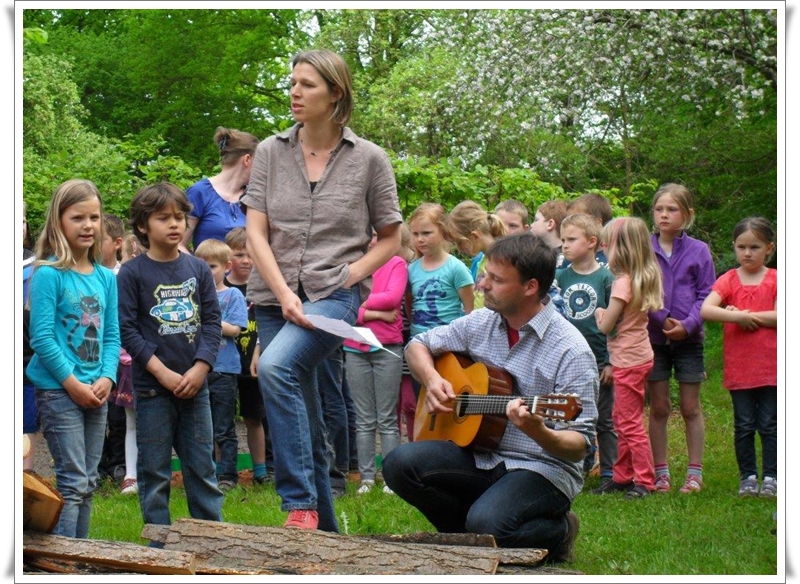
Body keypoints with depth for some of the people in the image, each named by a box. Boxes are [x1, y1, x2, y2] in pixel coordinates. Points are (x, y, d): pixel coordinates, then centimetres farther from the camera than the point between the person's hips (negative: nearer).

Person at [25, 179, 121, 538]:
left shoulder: (105, 278, 10)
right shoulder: (48, 275, -9)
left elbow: (112, 336, 11)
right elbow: (42, 338, -13)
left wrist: (106, 379, -5)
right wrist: (74, 384, -15)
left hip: (95, 393, 6)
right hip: (58, 390, -6)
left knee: (88, 483, 10)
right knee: (73, 482, -9)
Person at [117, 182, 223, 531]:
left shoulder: (198, 269, 7)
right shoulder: (132, 273, -3)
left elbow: (213, 320, 5)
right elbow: (126, 329, -8)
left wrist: (200, 368, -9)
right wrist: (163, 372, -14)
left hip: (195, 384, 3)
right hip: (152, 386, -3)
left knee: (202, 469, 7)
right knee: (154, 472, 2)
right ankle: (160, 548, 8)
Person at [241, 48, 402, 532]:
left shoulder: (369, 159, 1)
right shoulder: (271, 152, 7)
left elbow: (390, 238, 8)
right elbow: (256, 231, 1)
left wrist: (347, 275, -8)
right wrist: (284, 293, -12)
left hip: (336, 294, -4)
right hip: (275, 297, 4)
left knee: (276, 367, -31)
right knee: (306, 426, 7)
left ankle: (301, 504, -30)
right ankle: (325, 529, 19)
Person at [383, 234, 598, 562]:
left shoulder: (570, 350, -15)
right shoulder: (481, 324, 4)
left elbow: (580, 446, -16)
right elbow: (418, 346, 19)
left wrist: (539, 433, -38)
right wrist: (431, 378, -4)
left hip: (542, 467, -6)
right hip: (479, 456, 6)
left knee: (487, 522, -34)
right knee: (400, 464, -19)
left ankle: (557, 531, 0)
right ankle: (472, 538, 3)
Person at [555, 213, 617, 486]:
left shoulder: (605, 277, -6)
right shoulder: (560, 277, 4)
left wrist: (611, 361, -8)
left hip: (599, 358, -4)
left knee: (603, 420, 4)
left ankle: (609, 473, 9)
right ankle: (581, 466, 20)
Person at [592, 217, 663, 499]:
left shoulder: (623, 283, -20)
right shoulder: (643, 279, 7)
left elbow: (605, 326, -16)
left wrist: (599, 313, 3)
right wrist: (608, 314, 3)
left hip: (629, 361, -10)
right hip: (638, 355, 10)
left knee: (629, 423, -3)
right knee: (621, 419, 17)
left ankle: (645, 481, 1)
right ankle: (623, 476, 25)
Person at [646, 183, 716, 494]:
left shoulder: (698, 251, 0)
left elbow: (706, 295, -2)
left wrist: (688, 324, -15)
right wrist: (661, 319, -14)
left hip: (688, 339, 0)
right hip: (653, 337, 1)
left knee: (691, 408, 5)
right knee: (658, 408, 5)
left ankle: (695, 473, 10)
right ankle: (661, 473, 12)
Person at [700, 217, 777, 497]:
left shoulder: (775, 280, 0)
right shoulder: (728, 280, 3)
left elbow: (780, 316, -14)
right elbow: (705, 310, -12)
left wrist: (744, 315, -13)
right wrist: (737, 317, -20)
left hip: (770, 367, -1)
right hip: (738, 367, 1)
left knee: (769, 425, 4)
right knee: (744, 426, 6)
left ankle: (770, 478, 10)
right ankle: (747, 478, 14)